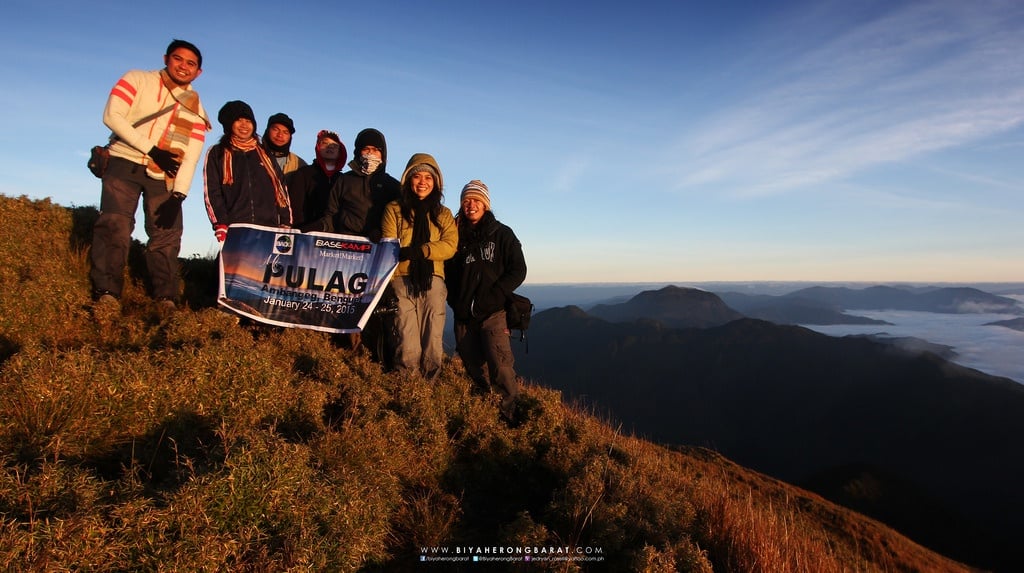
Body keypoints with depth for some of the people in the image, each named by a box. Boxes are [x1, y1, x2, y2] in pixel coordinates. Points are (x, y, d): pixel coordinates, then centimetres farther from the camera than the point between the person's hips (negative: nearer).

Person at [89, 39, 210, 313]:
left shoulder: (196, 108, 9)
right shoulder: (138, 80, 5)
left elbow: (191, 157, 0)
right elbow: (112, 116, -8)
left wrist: (178, 196, -11)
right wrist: (152, 150, -16)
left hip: (165, 176, 3)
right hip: (126, 165, -2)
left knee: (167, 235, -3)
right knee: (115, 225, -18)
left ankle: (165, 300, 0)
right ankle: (106, 293, -18)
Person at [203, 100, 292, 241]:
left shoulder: (264, 155, 23)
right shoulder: (217, 153, 16)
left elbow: (280, 189, 17)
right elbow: (212, 191, 5)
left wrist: (286, 223, 4)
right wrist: (220, 224, -9)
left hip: (269, 227, 2)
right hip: (234, 229, -2)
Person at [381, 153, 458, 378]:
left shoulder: (444, 214, 16)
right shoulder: (394, 209, 11)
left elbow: (450, 245, -1)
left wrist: (418, 250, -16)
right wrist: (386, 285, -12)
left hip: (433, 278, 2)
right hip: (402, 278, -1)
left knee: (433, 337, 0)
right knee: (407, 339, -5)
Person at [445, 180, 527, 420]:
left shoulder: (502, 234, 5)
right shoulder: (456, 235, 13)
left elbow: (518, 271, -1)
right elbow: (448, 273, 16)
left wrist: (492, 297, -12)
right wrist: (455, 301, 0)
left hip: (493, 313, -4)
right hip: (463, 315, 4)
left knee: (500, 369, -16)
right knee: (474, 370, 9)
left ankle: (513, 413, -6)